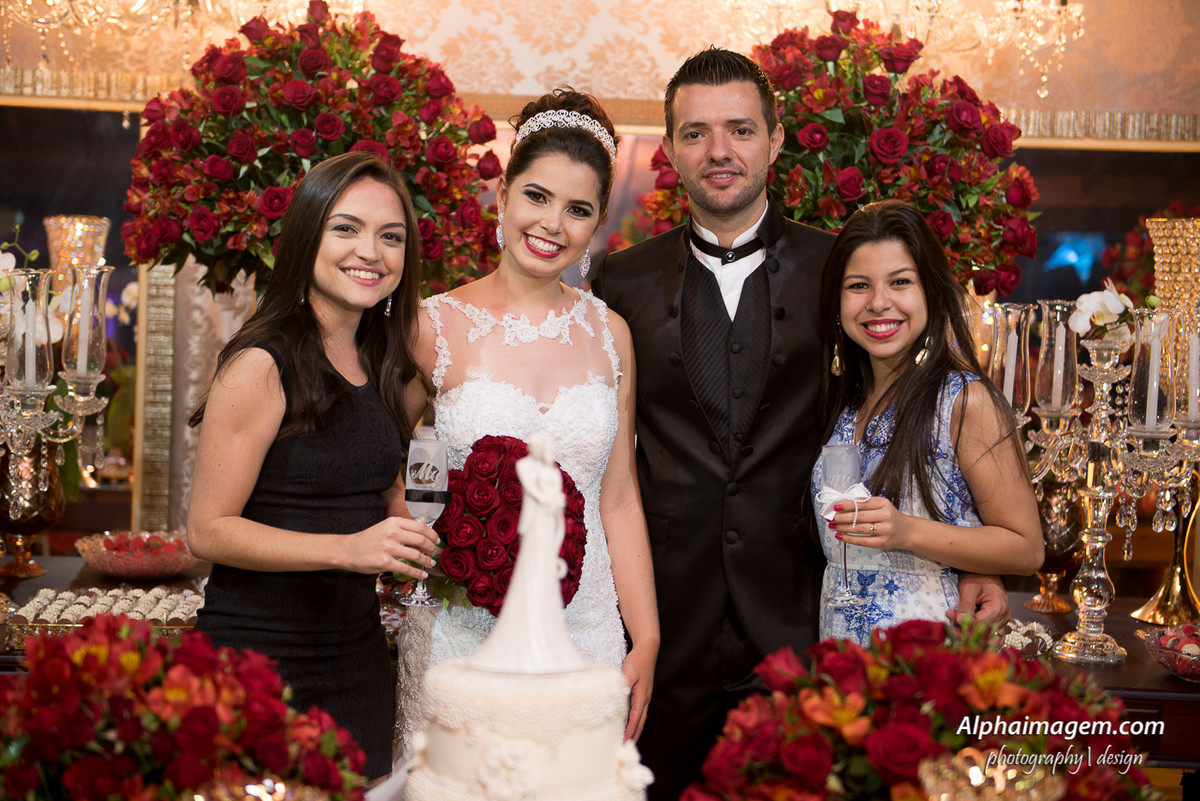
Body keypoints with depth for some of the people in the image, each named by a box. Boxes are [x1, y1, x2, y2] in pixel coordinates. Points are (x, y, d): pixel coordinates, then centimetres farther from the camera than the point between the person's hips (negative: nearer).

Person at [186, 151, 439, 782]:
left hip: (357, 653, 7)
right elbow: (208, 530, -16)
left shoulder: (381, 366, 7)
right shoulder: (262, 364, -14)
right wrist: (347, 548, -25)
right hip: (258, 652, -7)